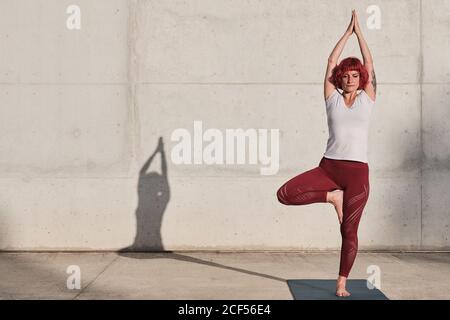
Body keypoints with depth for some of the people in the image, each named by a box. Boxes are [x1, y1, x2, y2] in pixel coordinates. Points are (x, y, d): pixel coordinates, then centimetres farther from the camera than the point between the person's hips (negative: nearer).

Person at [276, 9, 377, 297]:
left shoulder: (367, 98, 11)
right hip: (328, 166, 1)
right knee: (285, 194, -16)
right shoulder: (332, 98, 11)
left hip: (358, 171, -1)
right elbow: (331, 62, 10)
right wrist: (347, 32, 14)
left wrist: (359, 31, 14)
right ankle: (332, 196, 3)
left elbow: (369, 65, 8)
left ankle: (342, 284, 15)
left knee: (350, 231, 2)